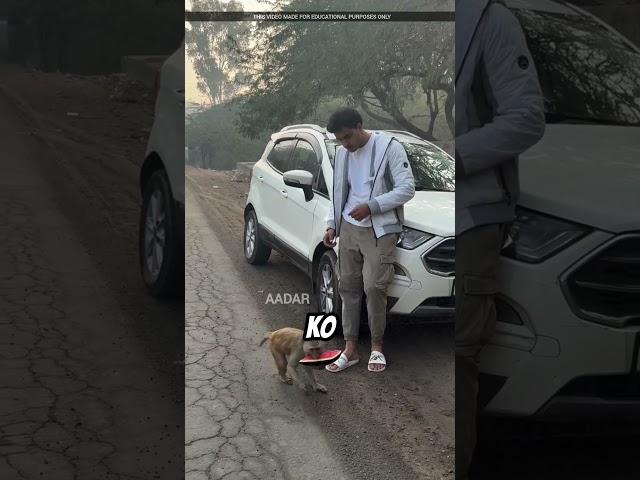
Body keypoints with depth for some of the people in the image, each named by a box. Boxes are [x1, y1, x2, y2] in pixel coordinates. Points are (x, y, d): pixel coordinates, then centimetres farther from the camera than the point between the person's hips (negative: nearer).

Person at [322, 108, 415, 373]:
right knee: (348, 286, 5)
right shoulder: (342, 153, 11)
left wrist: (371, 206, -19)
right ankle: (350, 348, 14)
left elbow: (407, 188, -12)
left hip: (379, 230, -6)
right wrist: (331, 225, 9)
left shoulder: (389, 146, -9)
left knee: (374, 287, -9)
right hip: (349, 228, 6)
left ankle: (377, 346, 10)